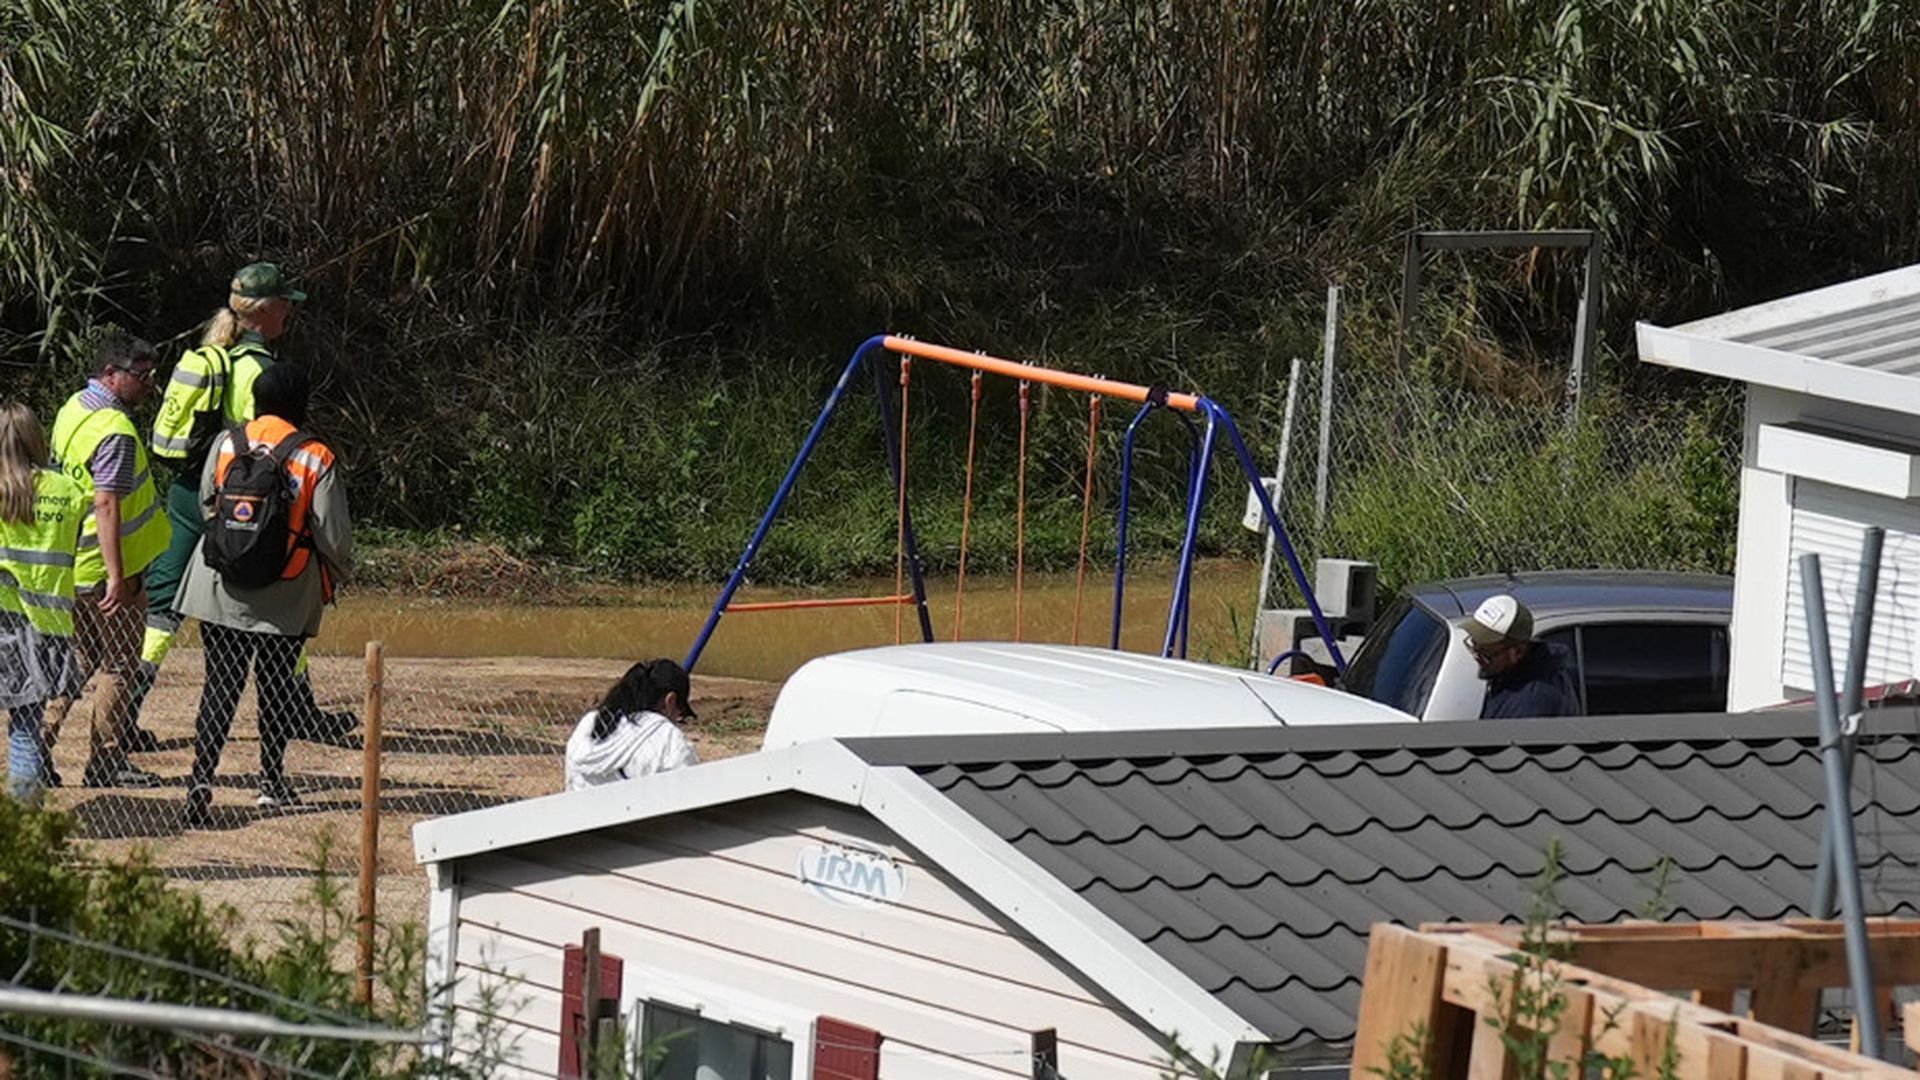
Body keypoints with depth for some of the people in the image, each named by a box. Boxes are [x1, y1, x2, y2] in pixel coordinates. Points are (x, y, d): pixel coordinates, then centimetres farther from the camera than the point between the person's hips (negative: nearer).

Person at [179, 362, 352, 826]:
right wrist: (336, 573, 12)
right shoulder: (315, 458, -10)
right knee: (276, 684, 14)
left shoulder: (225, 444, -3)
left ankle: (202, 774, -11)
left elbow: (206, 505, 11)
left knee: (221, 682, 5)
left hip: (220, 590, 1)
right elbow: (333, 533, -8)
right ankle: (271, 782, 21)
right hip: (286, 596, -1)